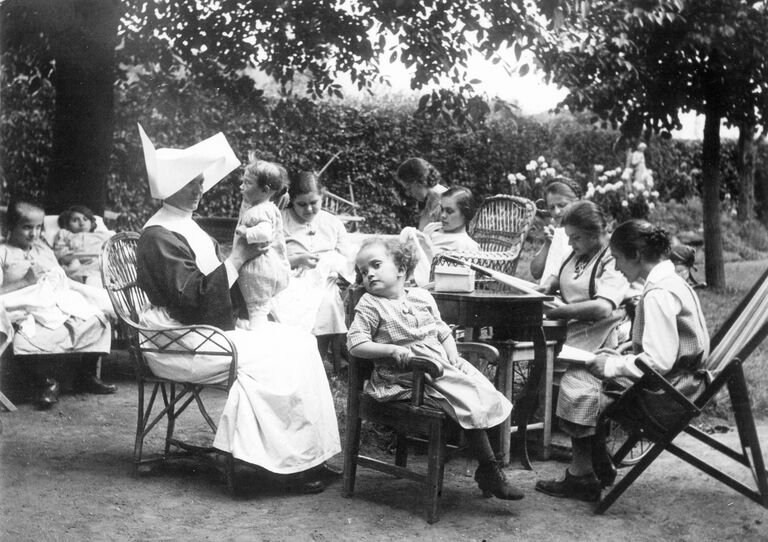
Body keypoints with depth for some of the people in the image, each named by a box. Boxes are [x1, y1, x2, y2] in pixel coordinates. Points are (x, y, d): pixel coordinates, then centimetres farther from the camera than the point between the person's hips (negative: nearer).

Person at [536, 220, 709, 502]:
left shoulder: (658, 294, -22)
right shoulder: (671, 281, 10)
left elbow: (658, 361, -27)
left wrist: (612, 366, -15)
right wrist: (618, 356, 9)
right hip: (679, 376, 11)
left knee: (577, 384, -9)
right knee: (584, 371, 15)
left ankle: (582, 479, 3)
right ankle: (600, 467, 19)